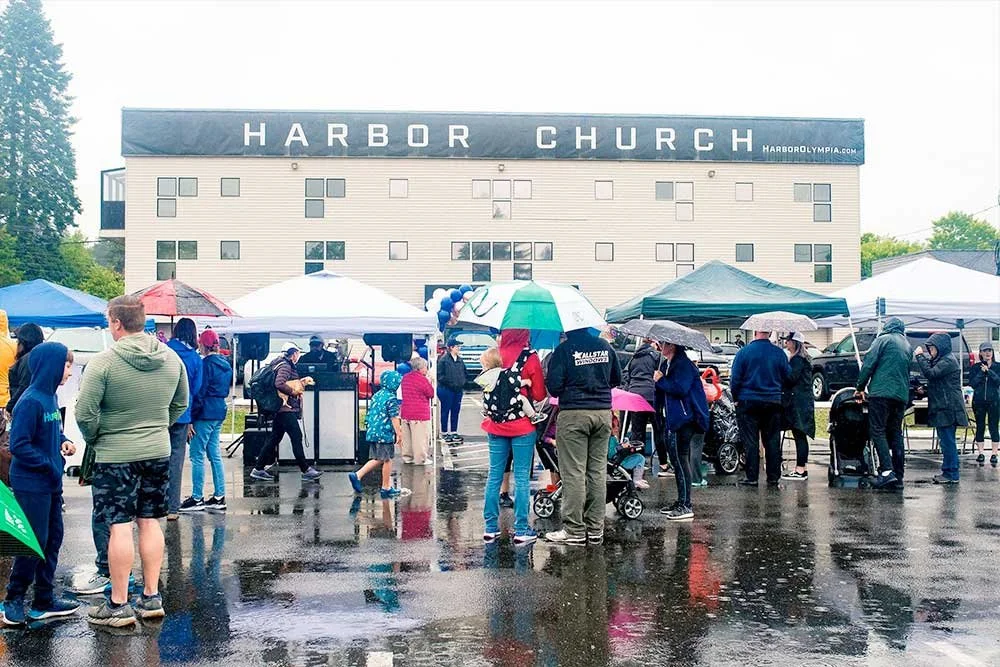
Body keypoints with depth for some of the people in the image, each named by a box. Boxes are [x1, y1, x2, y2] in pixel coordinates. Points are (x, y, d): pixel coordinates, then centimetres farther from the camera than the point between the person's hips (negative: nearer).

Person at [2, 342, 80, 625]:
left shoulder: (50, 397, 7)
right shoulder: (30, 401, -19)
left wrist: (63, 442, 2)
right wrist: (49, 463, -16)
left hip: (50, 483, 9)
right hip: (31, 485, -9)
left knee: (52, 539, 12)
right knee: (35, 542, -3)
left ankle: (45, 600, 21)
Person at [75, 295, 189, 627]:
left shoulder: (104, 362, -16)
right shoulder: (171, 359, 1)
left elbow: (85, 413, -16)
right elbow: (180, 405, 12)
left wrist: (94, 438, 3)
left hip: (115, 454, -5)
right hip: (158, 451, 5)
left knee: (120, 527, 0)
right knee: (150, 522, 12)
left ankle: (118, 605, 7)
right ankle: (151, 597, 19)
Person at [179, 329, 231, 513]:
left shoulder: (206, 364, -13)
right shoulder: (226, 364, 11)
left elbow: (199, 392, -15)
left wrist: (191, 417, -12)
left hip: (206, 413, -8)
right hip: (220, 411, 8)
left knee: (197, 455, -2)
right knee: (215, 455, 12)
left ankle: (197, 498, 1)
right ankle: (219, 497, 13)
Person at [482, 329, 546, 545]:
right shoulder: (530, 358, -10)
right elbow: (539, 394, -5)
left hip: (495, 424, 4)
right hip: (522, 425, -4)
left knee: (494, 475, 10)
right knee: (522, 478, 2)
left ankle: (490, 528, 14)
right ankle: (521, 531, 5)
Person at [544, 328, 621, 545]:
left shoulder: (564, 350, -9)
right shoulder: (605, 346, 7)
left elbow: (553, 387, -11)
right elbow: (617, 379, 17)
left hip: (573, 414, -5)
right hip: (603, 413, 5)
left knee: (574, 472, -1)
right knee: (598, 470, 9)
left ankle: (574, 530, 0)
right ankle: (596, 529, 13)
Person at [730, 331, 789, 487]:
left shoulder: (744, 351, -8)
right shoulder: (779, 353, -1)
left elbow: (735, 379, -8)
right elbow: (787, 378, 7)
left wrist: (736, 398, 6)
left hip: (748, 402, -2)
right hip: (773, 402, 2)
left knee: (750, 442, 3)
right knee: (772, 442, 9)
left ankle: (751, 477, 3)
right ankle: (773, 477, 12)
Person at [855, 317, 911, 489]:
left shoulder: (883, 339, 0)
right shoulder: (907, 346, 21)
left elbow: (869, 364, -5)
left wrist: (860, 387, 3)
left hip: (882, 392, -6)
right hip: (901, 395, 7)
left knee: (878, 431, -6)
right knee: (895, 433, 10)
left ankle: (887, 471, -18)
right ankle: (898, 475, 9)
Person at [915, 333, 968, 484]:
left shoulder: (948, 360, -12)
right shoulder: (942, 360, 20)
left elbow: (931, 374, -21)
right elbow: (933, 375, 25)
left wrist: (920, 356, -15)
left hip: (948, 408, -11)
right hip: (943, 407, 11)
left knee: (947, 441, -9)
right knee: (946, 441, 13)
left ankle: (951, 475, -7)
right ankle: (948, 471, 18)